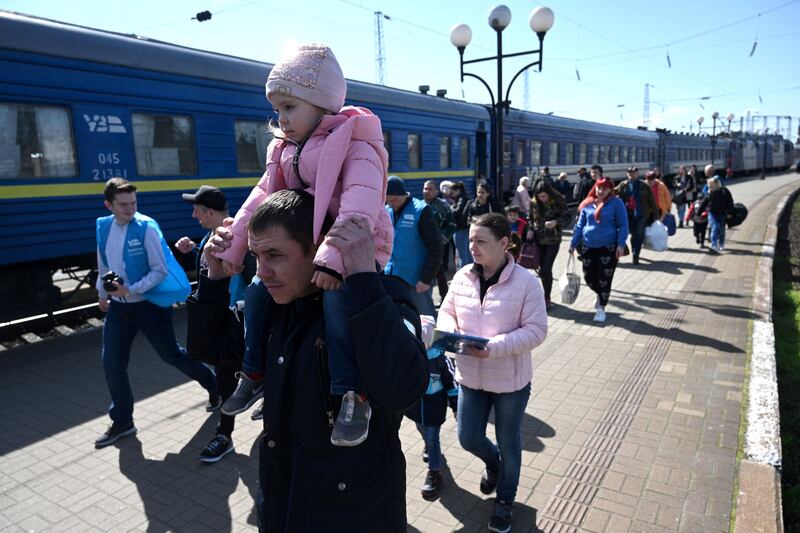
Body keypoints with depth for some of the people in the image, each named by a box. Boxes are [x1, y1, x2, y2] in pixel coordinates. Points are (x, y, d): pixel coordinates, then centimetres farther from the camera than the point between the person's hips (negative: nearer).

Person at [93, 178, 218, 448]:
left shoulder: (146, 227, -16)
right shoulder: (103, 227, 2)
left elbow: (160, 270, -15)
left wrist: (132, 290, -23)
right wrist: (102, 293, 22)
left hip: (149, 303, -5)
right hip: (118, 306, 5)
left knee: (171, 354, 6)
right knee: (112, 364, 6)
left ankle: (214, 386, 30)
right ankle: (122, 422, 24)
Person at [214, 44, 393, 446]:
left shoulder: (354, 146, -15)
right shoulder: (284, 149, 12)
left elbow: (360, 203, -32)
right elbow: (262, 197, 13)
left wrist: (334, 257, -44)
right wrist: (232, 246, 10)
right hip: (302, 250, 8)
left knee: (337, 298, -35)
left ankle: (354, 394, -25)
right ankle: (255, 371, 23)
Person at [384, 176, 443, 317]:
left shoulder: (421, 211, -9)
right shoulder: (386, 211, 5)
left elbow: (435, 248, -10)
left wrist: (426, 279, -13)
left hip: (416, 282, -5)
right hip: (390, 279, 5)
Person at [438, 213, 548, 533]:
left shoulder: (526, 282, -17)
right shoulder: (462, 277, -4)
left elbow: (536, 330, -17)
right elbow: (446, 312, 7)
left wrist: (494, 347, -28)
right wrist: (450, 332, -15)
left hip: (510, 380, -3)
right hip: (470, 376, 4)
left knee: (509, 445, 15)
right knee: (468, 439, 13)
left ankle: (505, 502, 41)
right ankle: (493, 462, 50)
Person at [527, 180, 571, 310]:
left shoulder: (558, 202, -11)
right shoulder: (534, 203, 0)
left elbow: (567, 218, -7)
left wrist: (556, 222, -25)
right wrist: (530, 229, -3)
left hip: (553, 240, -4)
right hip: (539, 240, 4)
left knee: (546, 269, -9)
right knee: (542, 269, 8)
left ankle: (547, 298, 4)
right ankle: (546, 296, 24)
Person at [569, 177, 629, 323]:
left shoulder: (616, 203, -5)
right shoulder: (587, 204, 5)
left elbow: (623, 225, -6)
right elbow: (580, 225, 11)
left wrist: (621, 244, -15)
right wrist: (573, 243, 8)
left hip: (609, 247, -4)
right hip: (588, 246, 4)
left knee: (604, 280, 1)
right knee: (589, 277, 8)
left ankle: (601, 308, 17)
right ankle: (601, 295, 39)